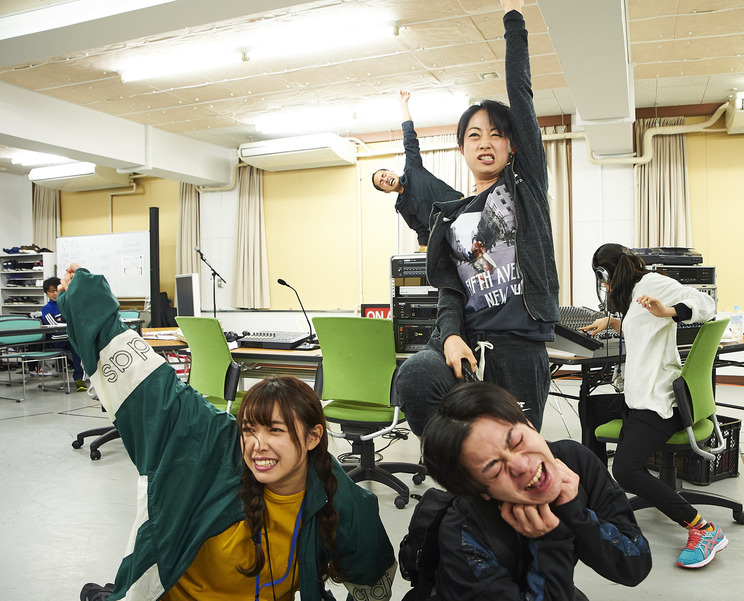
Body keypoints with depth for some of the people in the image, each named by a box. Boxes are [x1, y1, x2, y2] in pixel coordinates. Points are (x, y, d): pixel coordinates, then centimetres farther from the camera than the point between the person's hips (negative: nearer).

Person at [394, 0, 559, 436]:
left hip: (523, 351, -1)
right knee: (415, 377, -30)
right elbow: (450, 291, 8)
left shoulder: (527, 181, 9)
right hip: (468, 343, 2)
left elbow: (521, 94, 5)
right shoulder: (450, 217, 17)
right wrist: (450, 335, -12)